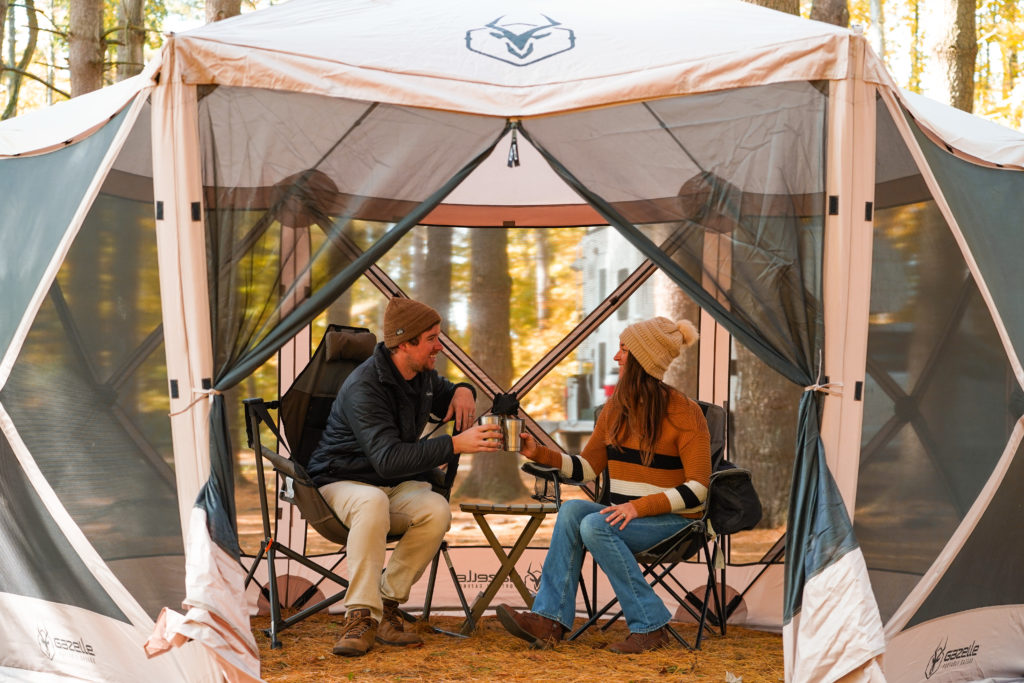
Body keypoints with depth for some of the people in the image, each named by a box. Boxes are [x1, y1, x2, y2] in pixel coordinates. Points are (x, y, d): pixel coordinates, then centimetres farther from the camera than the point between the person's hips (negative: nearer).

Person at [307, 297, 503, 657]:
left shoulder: (423, 375, 3)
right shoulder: (364, 387, -24)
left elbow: (445, 400, 27)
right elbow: (388, 459, -35)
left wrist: (463, 391, 1)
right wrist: (455, 444, -42)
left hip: (399, 485, 6)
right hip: (344, 482, -6)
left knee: (437, 509, -29)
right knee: (373, 502, -42)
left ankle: (386, 605, -17)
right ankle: (361, 615, -34)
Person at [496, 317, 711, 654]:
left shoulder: (684, 412, -10)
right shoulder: (615, 408, 11)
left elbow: (697, 488, -14)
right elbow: (587, 467, 13)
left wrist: (640, 506, -24)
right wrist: (540, 453, -1)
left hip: (673, 521, -6)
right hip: (628, 513, 6)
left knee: (596, 525, -29)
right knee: (572, 510, -21)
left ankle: (650, 627, -21)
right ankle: (550, 620, -28)